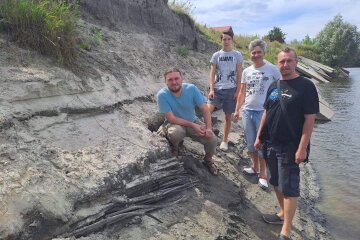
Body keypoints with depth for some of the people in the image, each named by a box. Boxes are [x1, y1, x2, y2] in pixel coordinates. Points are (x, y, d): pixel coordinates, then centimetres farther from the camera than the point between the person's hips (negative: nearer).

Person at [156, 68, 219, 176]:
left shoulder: (191, 89, -17)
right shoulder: (162, 95, -24)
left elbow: (205, 109, -13)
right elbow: (171, 118, -24)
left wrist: (209, 127, -27)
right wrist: (192, 125, -27)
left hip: (193, 121, 3)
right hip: (175, 123, -3)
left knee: (212, 138, -18)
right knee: (177, 132, -39)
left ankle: (208, 160, 17)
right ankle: (174, 151, -1)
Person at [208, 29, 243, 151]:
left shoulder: (237, 55, 2)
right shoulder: (216, 55, 5)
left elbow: (239, 75, 1)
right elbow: (212, 73, 2)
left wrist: (238, 91, -5)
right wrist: (211, 89, -9)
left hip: (231, 89, -1)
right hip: (217, 89, 1)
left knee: (228, 116, 6)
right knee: (208, 110, -18)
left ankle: (224, 141, 18)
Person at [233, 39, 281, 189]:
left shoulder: (272, 69, -5)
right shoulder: (246, 71, 9)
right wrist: (237, 110, 8)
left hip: (264, 112, -5)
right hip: (247, 111, 5)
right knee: (250, 143, 13)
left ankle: (262, 175, 12)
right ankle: (255, 168, 31)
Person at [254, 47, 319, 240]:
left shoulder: (305, 86, -10)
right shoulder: (273, 86, 9)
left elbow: (310, 119, -14)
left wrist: (302, 148, -18)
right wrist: (259, 137, 12)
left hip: (290, 146, -7)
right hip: (270, 144, 7)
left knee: (289, 187, -2)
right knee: (276, 182, 18)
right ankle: (283, 214, 37)